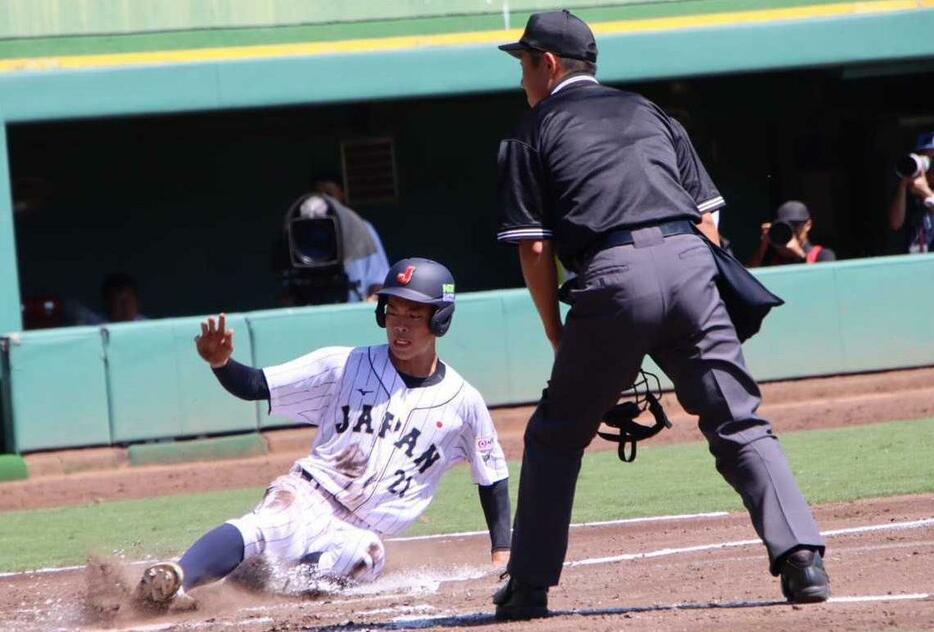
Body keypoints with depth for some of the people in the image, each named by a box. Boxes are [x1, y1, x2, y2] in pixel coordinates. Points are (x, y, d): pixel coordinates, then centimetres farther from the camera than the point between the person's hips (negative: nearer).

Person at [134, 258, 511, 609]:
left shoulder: (463, 404, 4)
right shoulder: (345, 366, 2)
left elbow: (492, 479, 16)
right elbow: (255, 387, 0)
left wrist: (502, 554, 9)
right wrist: (221, 363, -21)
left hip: (359, 535, 1)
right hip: (308, 497, -1)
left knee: (363, 559, -36)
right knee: (266, 526, -36)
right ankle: (175, 580, -55)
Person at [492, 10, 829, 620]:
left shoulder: (533, 133, 15)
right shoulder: (650, 113, 27)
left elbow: (534, 249, 7)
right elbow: (708, 217, 20)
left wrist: (559, 336, 16)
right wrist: (692, 316, 22)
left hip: (613, 276, -3)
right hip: (691, 264, 3)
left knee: (555, 436, 12)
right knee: (740, 425, 4)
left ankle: (528, 587, 13)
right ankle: (801, 555, -13)